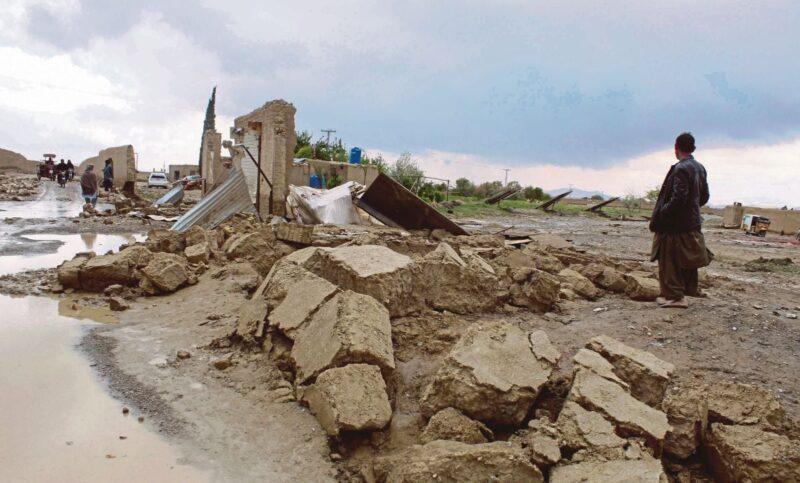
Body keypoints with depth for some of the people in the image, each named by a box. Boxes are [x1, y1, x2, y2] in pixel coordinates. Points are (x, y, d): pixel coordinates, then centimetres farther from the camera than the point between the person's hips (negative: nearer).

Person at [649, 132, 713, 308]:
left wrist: (660, 214, -16)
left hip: (676, 224, -9)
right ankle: (690, 290, 28)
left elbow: (678, 198, -24)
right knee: (688, 258, 18)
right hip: (693, 222, 9)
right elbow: (704, 196, 16)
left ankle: (675, 296, 5)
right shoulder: (700, 168, 10)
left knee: (670, 260, 0)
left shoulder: (680, 169, -18)